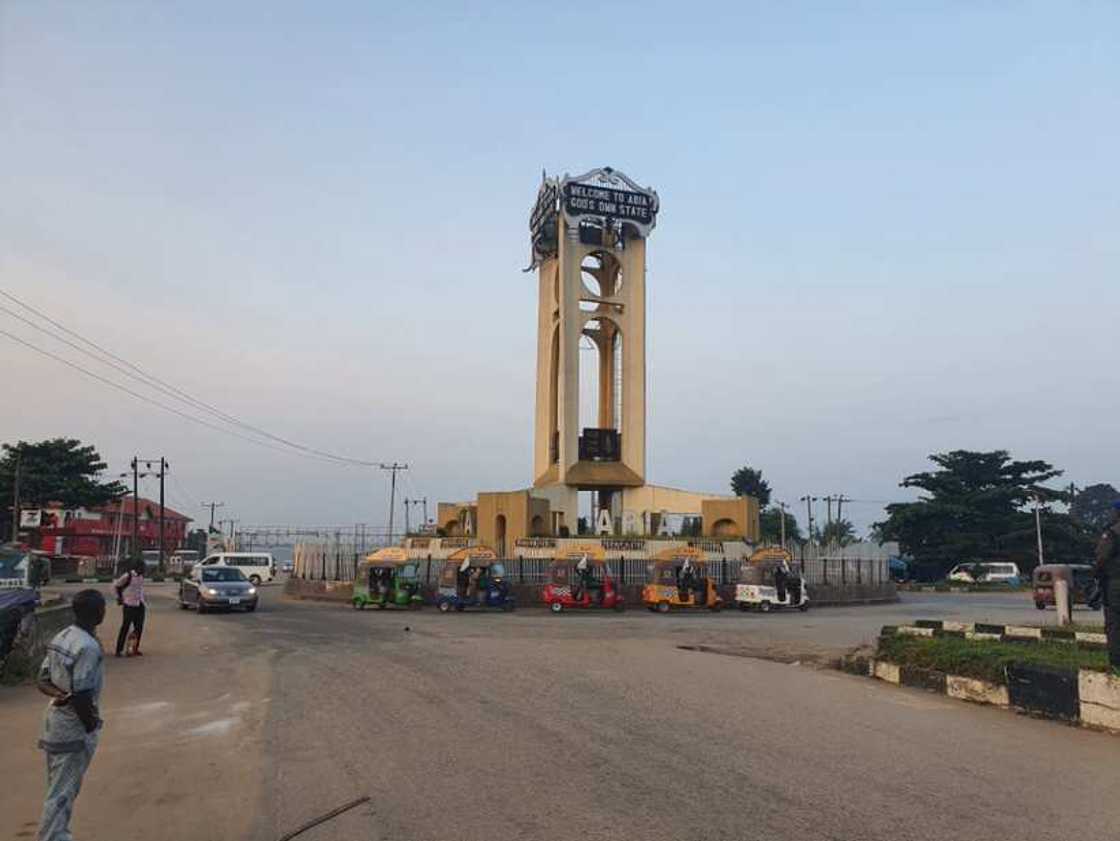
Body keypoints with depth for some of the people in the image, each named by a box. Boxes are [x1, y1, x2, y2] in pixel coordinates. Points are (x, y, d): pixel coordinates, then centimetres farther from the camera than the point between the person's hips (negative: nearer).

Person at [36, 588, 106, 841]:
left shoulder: (60, 637, 4)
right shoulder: (88, 647, -25)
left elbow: (43, 680, 8)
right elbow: (81, 697, -25)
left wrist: (60, 694, -8)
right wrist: (91, 727, -12)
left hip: (55, 721, 9)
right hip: (74, 728, -9)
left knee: (59, 790, 20)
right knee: (62, 794, 0)